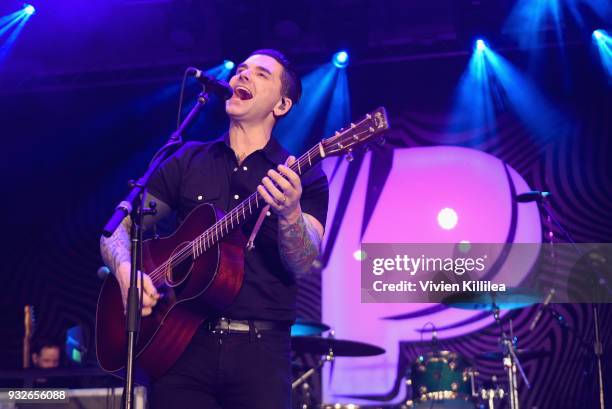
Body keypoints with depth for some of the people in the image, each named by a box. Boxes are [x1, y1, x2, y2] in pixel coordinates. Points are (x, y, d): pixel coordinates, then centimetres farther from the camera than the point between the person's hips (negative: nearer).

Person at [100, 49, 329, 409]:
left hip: (261, 351, -1)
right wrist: (126, 270, -12)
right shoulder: (189, 161, 10)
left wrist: (290, 214, -29)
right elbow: (117, 228, 9)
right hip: (183, 342, 2)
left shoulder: (305, 177, 4)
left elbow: (302, 265, -10)